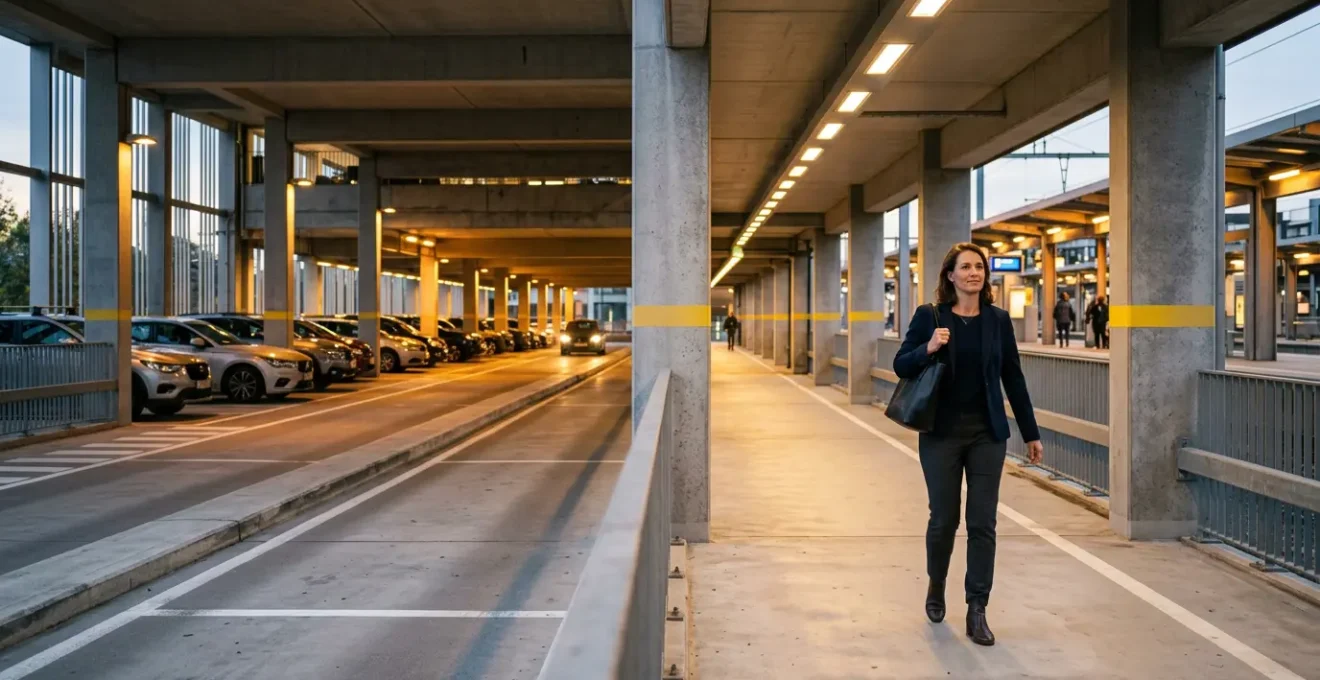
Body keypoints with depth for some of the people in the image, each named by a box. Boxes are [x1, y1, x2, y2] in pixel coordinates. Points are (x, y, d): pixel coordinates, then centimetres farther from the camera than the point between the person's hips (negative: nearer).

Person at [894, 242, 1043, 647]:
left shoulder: (998, 319, 3)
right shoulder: (929, 316, -3)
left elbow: (1013, 377, 7)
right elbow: (901, 366, -1)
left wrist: (1030, 433, 7)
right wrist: (928, 349, -22)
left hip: (988, 433, 2)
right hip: (942, 432, -1)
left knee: (983, 522, 1)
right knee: (944, 518, 7)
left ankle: (977, 611, 11)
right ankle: (936, 586, 35)